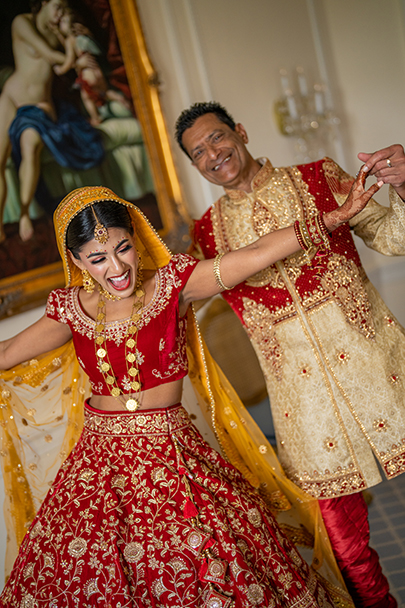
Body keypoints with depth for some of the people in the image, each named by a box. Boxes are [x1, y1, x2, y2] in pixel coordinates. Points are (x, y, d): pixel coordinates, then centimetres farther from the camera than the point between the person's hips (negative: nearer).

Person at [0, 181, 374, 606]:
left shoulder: (171, 284, -9)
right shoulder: (70, 308, -1)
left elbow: (258, 254, -16)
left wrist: (334, 217, -21)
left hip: (170, 453, -2)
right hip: (99, 459, 3)